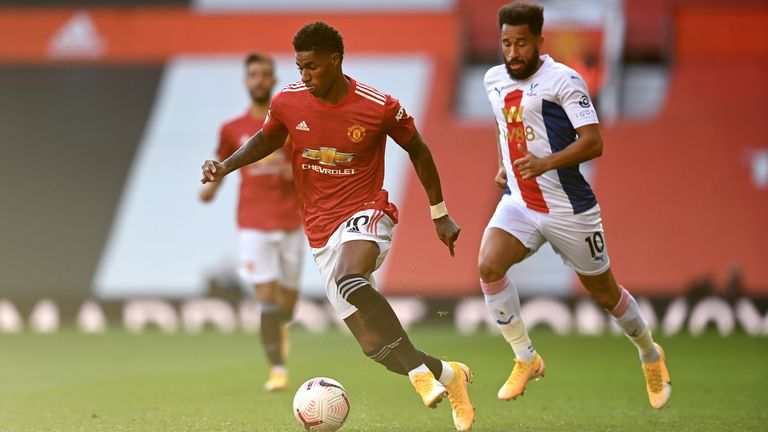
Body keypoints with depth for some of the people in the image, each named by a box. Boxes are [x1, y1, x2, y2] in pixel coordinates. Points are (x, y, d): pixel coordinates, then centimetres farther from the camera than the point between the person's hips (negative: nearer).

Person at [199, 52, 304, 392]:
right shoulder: (232, 129, 5)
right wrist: (211, 187, -5)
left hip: (290, 222, 1)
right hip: (253, 226, -1)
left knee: (287, 303, 7)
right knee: (266, 297, -14)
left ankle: (281, 327, 44)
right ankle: (277, 370, -10)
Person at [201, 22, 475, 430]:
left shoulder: (379, 107, -12)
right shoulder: (287, 101, -3)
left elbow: (417, 150, 4)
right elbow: (266, 139, 18)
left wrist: (440, 214, 9)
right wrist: (226, 166, 1)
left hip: (365, 214, -4)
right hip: (321, 232, 4)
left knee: (349, 280, -39)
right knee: (375, 344, -4)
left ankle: (422, 373, -32)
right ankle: (446, 374, 19)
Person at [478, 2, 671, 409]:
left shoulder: (563, 80, -14)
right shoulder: (494, 80, 6)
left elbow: (593, 142, -21)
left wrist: (546, 163, -34)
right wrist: (504, 166, 12)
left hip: (568, 208, -5)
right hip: (518, 204, 5)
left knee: (604, 292, 10)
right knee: (488, 266, -23)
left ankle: (651, 356, 39)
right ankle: (526, 360, -6)